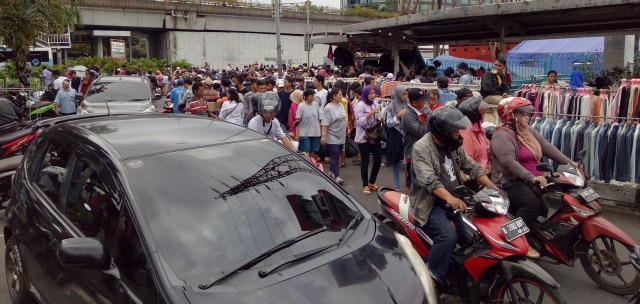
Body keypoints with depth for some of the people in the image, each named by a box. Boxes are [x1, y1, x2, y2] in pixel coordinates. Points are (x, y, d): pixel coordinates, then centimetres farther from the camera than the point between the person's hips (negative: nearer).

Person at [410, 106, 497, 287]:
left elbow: (471, 167, 10)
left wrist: (493, 188, -2)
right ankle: (433, 281, -19)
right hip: (431, 204, -8)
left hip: (455, 201, 8)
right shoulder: (421, 148, -18)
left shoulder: (453, 146, 7)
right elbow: (428, 179, -31)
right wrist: (449, 198, -46)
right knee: (448, 236, -28)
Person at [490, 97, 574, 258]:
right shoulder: (501, 136, -14)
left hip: (530, 181, 10)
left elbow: (547, 148, 11)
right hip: (510, 183, -10)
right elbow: (509, 163, -26)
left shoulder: (529, 131, 14)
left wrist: (568, 163, 1)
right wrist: (531, 177, -34)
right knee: (532, 202, -31)